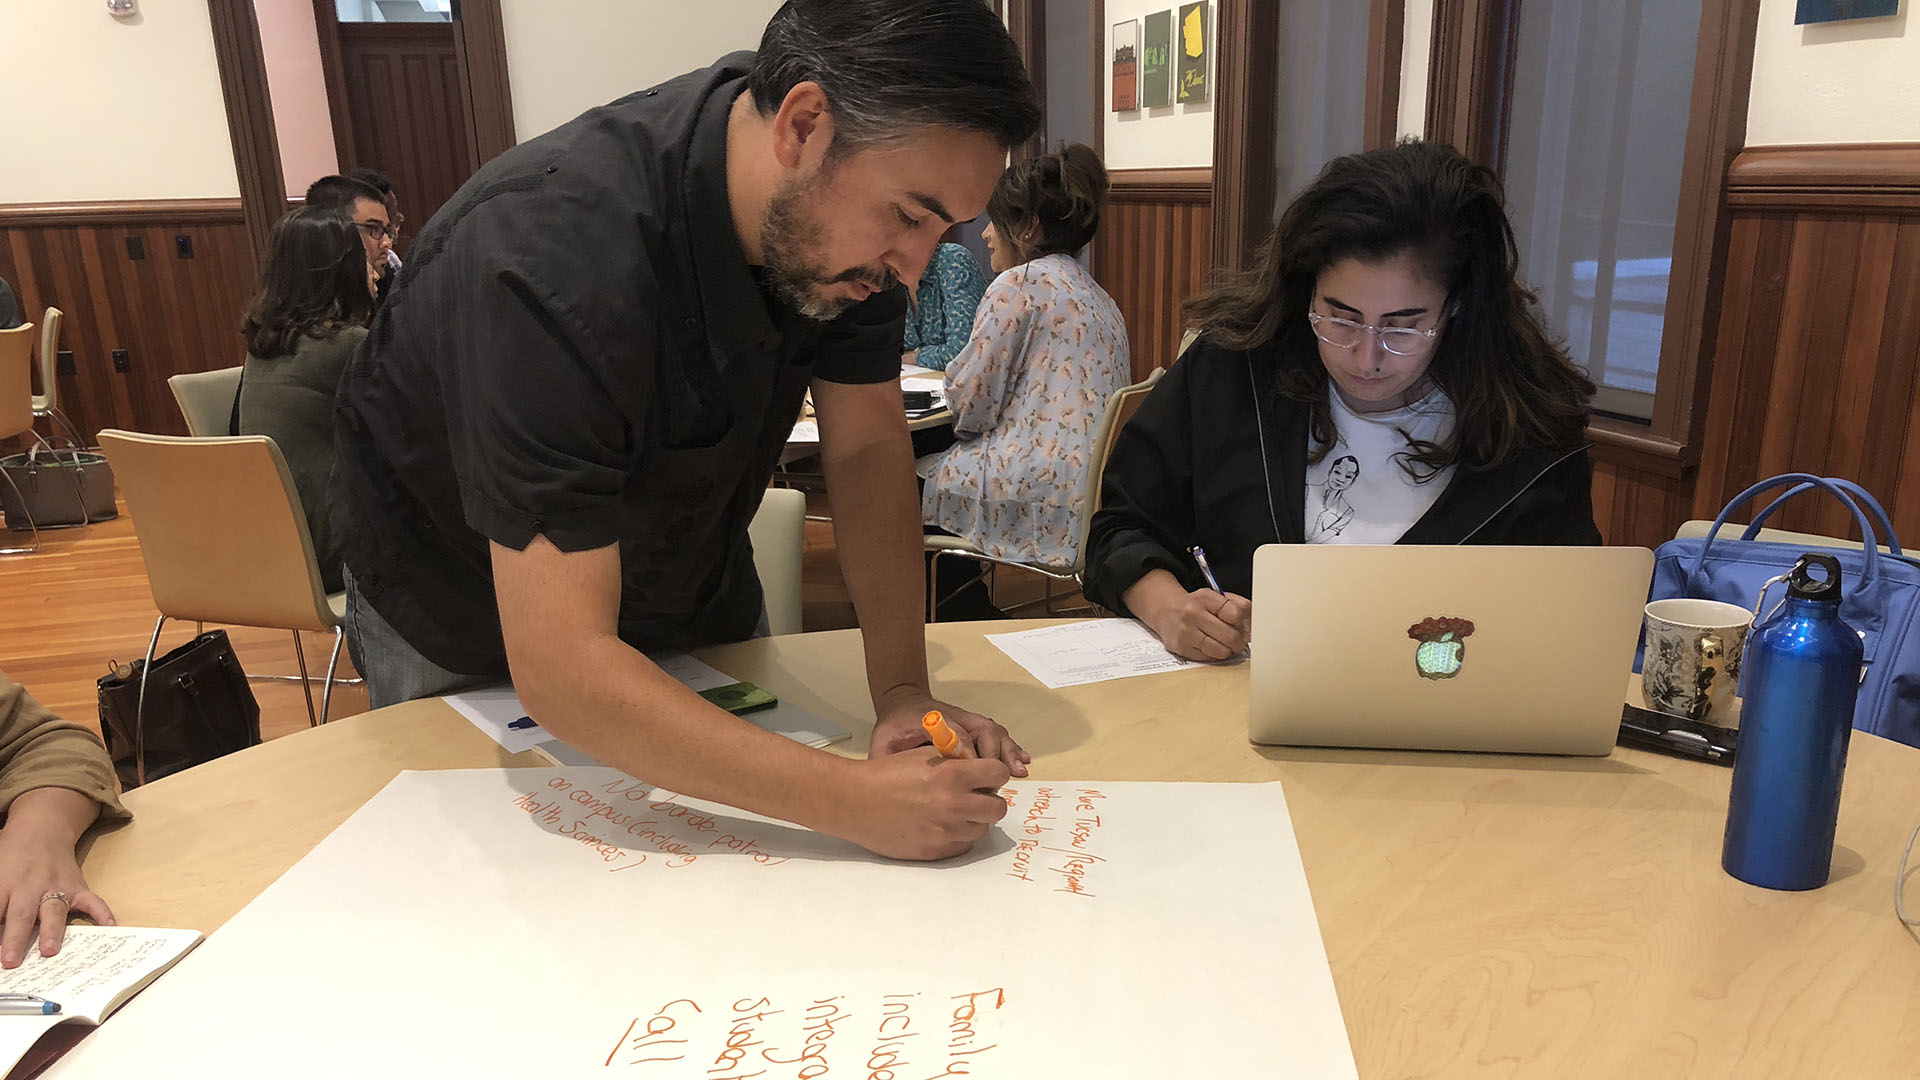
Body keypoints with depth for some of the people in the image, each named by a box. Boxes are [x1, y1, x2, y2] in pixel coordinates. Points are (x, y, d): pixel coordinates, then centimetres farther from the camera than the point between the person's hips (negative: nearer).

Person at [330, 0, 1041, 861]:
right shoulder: (559, 260, -41)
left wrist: (902, 690, -23)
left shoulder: (846, 207, -21)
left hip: (689, 585, 6)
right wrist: (861, 803, -47)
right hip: (470, 636, -5)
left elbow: (868, 445, -13)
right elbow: (561, 671, -43)